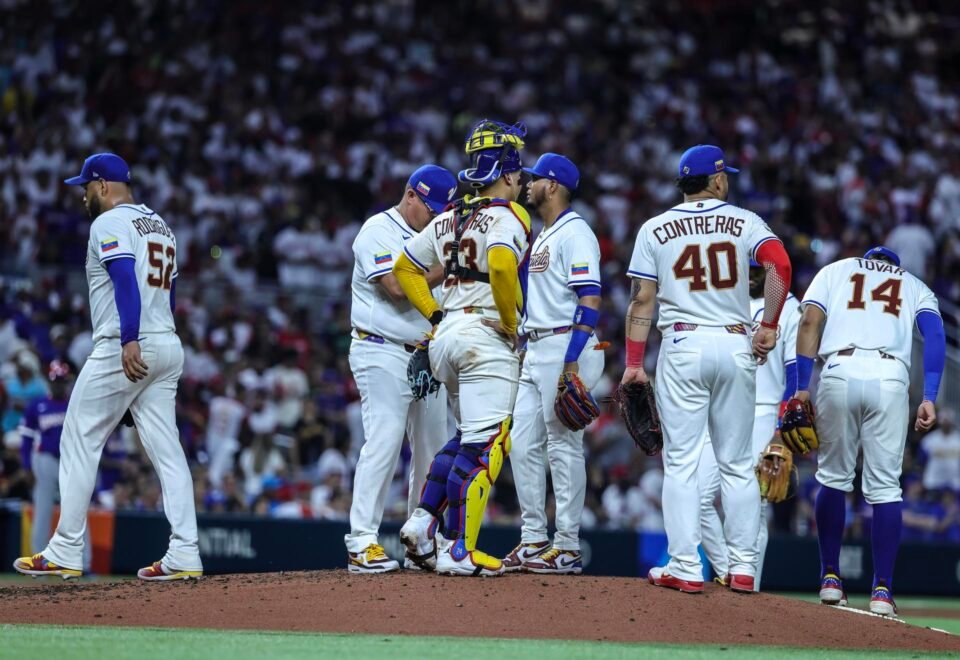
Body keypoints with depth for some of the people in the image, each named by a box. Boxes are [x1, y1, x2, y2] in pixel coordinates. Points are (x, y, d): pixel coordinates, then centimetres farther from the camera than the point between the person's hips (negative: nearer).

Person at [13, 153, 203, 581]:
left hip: (123, 350, -8)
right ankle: (184, 554, -5)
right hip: (168, 348, 8)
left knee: (79, 443, -1)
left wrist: (129, 341, -31)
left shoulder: (109, 223, -7)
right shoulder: (160, 225, 20)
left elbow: (126, 280, -21)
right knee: (166, 450, 4)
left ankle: (66, 554, -2)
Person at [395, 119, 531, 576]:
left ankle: (423, 521, 12)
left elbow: (405, 268, 20)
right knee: (483, 445, -6)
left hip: (447, 335, 8)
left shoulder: (448, 219, 16)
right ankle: (458, 550, -9)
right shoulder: (508, 215, -8)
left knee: (469, 436, 21)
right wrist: (511, 321, -14)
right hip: (487, 338, -8)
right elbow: (501, 265, -27)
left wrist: (436, 315, 16)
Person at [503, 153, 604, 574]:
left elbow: (590, 302, -18)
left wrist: (571, 364, -24)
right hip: (536, 350, 10)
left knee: (563, 446, -8)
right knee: (523, 444, 8)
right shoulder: (541, 237, 20)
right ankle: (533, 539, 13)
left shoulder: (575, 233, -11)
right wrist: (524, 350, 20)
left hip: (567, 347, -10)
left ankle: (568, 548, -5)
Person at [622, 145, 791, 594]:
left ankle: (685, 568, -6)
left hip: (682, 346, -1)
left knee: (681, 461, 0)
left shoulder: (655, 229, 6)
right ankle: (743, 568, 7)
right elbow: (779, 266, -12)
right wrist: (769, 326, -5)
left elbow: (642, 300, 1)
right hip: (735, 345, 1)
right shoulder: (744, 222, 5)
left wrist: (634, 362, 3)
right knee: (737, 464, 8)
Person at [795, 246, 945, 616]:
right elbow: (935, 334, 7)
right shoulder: (915, 286, 26)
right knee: (885, 486, 3)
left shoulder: (836, 270, 25)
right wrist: (929, 398, -1)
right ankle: (882, 590, -2)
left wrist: (801, 388, 4)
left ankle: (830, 578, 16)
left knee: (834, 478, 16)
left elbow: (809, 323, 9)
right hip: (890, 377, 0)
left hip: (838, 373, 0)